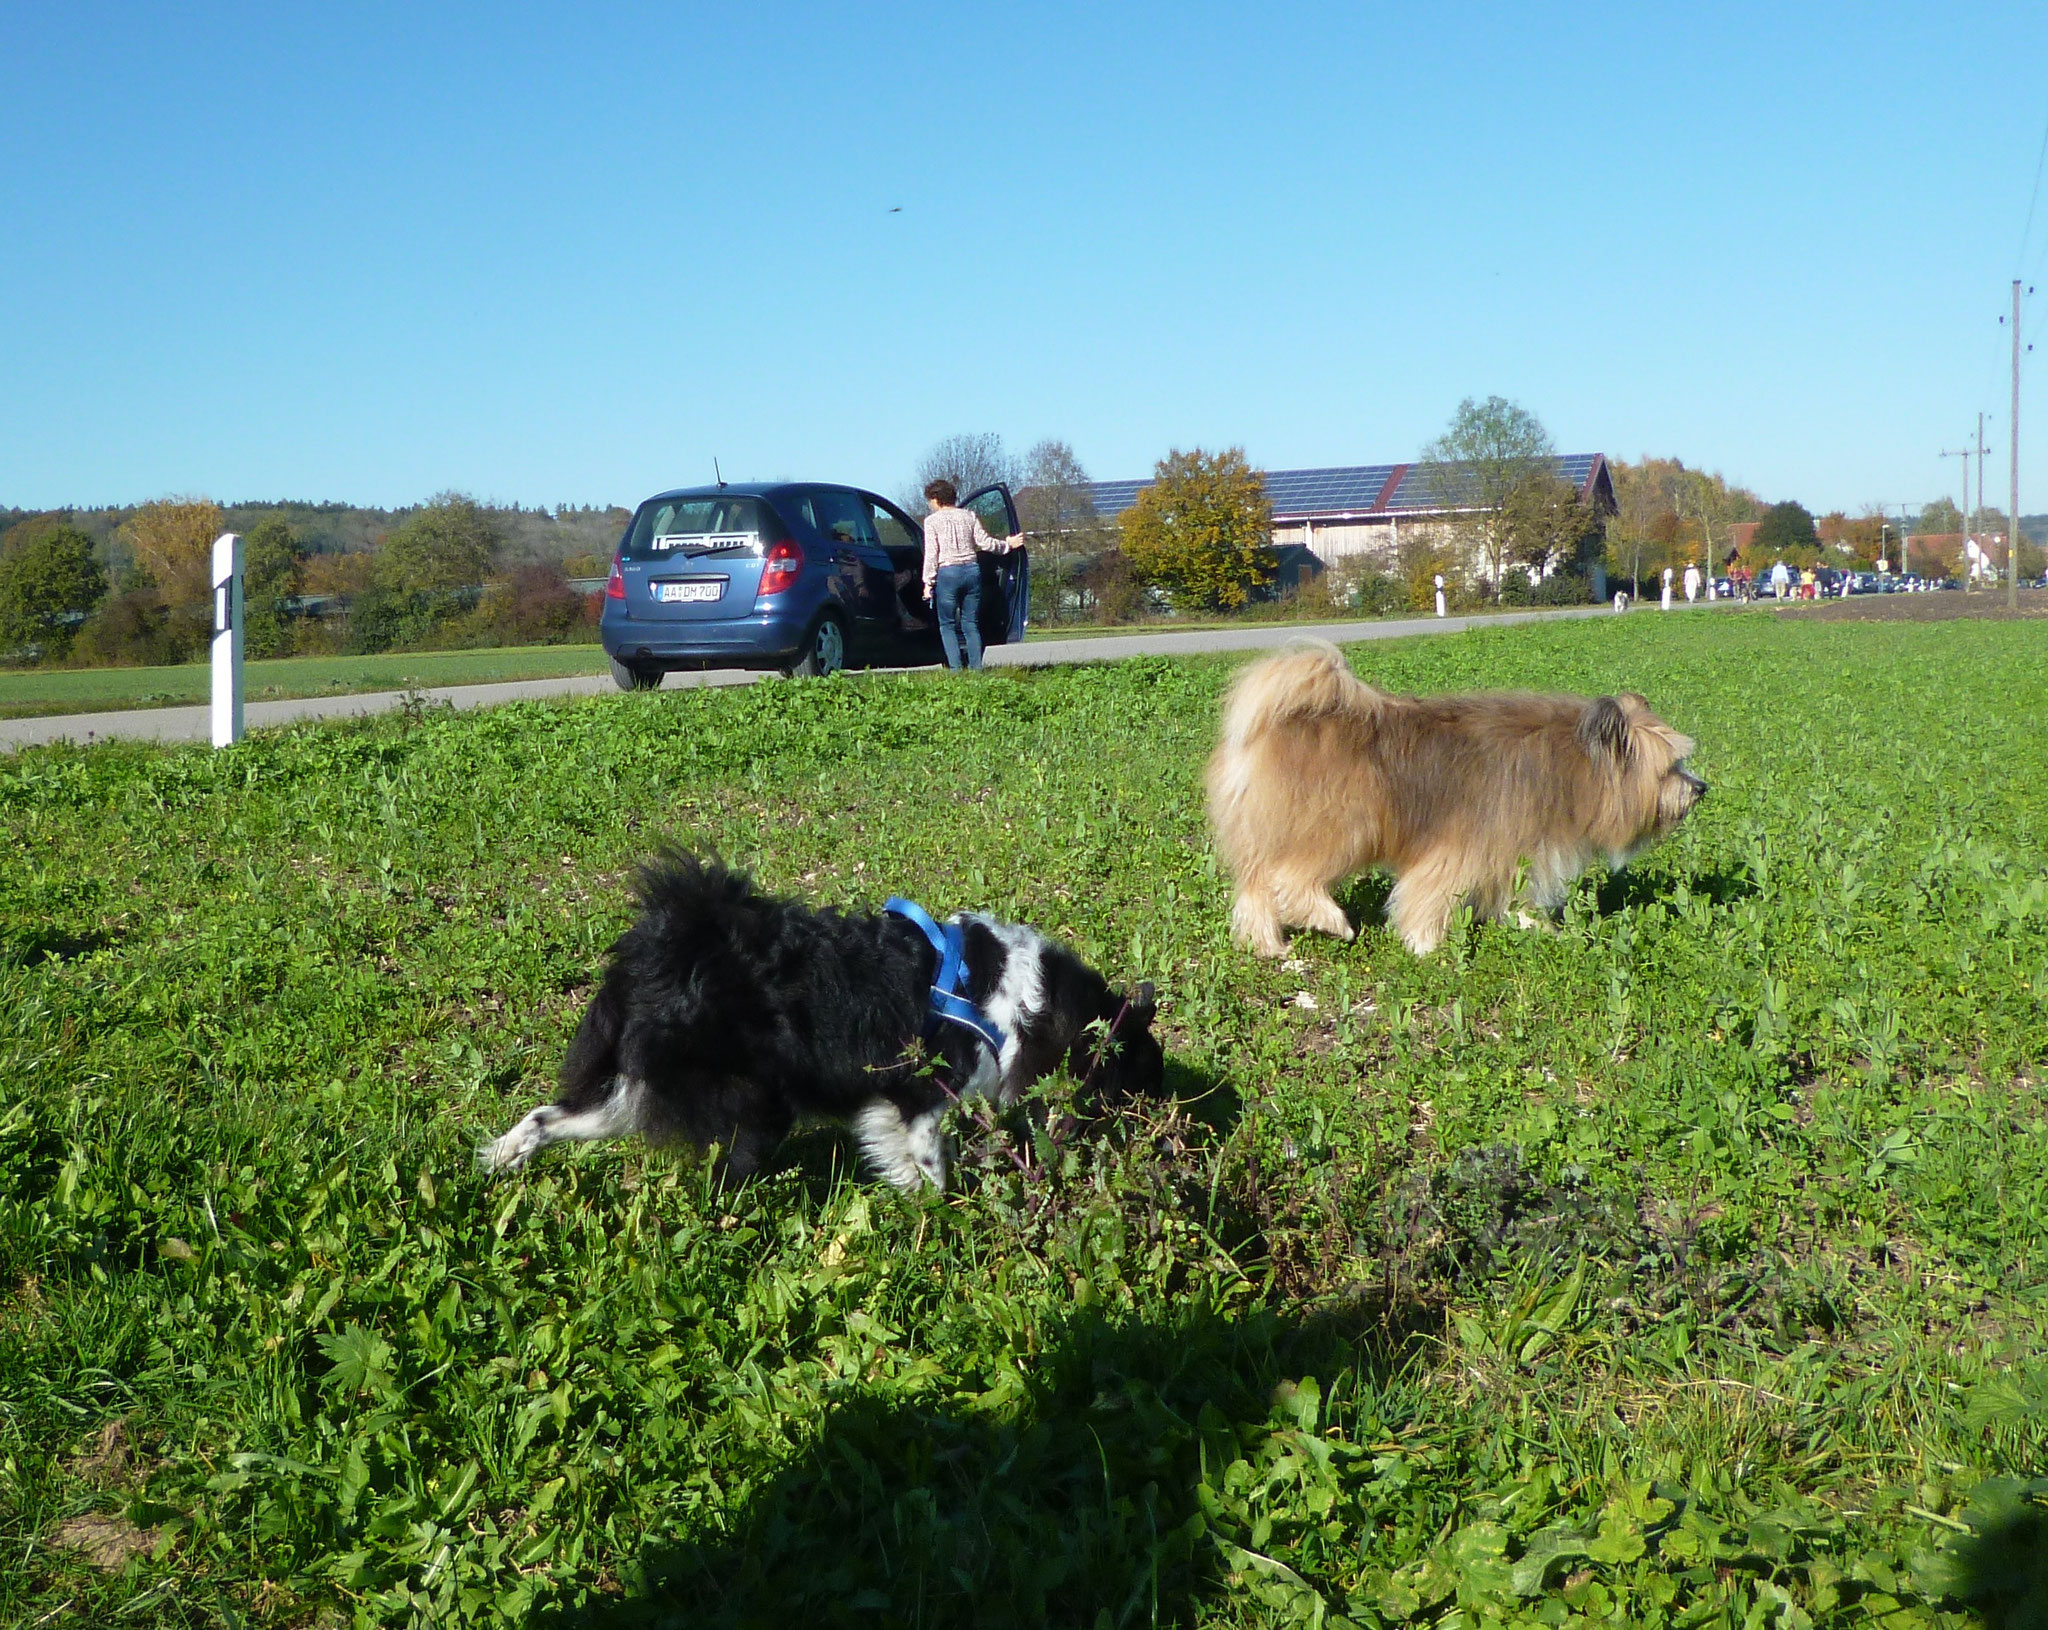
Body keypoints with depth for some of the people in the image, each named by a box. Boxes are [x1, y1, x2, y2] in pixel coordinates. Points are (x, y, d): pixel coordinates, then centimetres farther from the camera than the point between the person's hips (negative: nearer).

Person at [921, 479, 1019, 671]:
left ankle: (956, 667, -8)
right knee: (971, 623, 10)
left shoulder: (932, 520, -1)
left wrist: (928, 582, -3)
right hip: (972, 570, 4)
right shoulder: (969, 516, 9)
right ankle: (976, 666, 3)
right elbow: (984, 543, 4)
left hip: (947, 574, -4)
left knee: (947, 624, 3)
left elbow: (931, 554, -6)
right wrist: (1007, 545, 20)